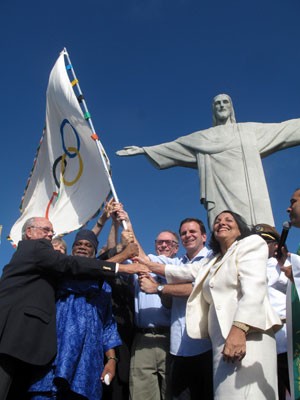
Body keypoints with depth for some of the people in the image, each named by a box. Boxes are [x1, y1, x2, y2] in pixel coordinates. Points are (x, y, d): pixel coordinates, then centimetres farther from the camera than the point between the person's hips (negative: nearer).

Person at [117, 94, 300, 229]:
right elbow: (171, 147, 26)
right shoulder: (202, 137, 23)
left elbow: (284, 127, 24)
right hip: (222, 196, 0)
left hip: (249, 194, 0)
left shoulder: (250, 130, 22)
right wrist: (143, 150, 23)